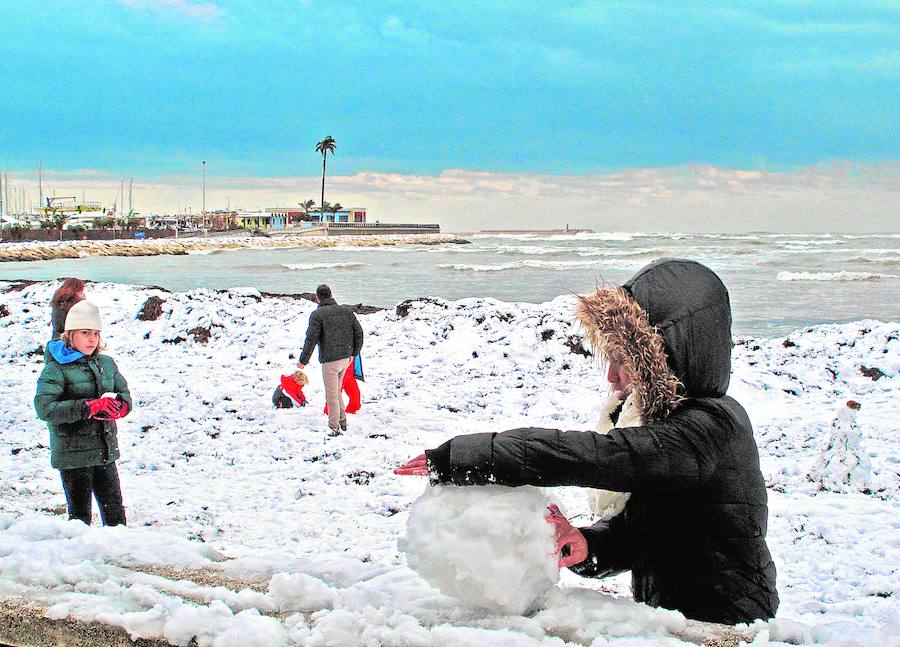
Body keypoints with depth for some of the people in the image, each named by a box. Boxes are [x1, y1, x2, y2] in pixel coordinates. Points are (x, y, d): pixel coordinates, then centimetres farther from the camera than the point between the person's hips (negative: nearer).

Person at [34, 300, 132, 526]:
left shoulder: (106, 363, 9)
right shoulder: (56, 368, -9)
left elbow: (125, 395, 13)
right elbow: (44, 409, -19)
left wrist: (117, 407, -12)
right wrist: (90, 407, -23)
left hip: (105, 453, 5)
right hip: (73, 455, -5)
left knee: (116, 514, 11)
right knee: (80, 516, 1)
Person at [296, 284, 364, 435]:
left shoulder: (317, 314, -10)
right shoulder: (346, 310, 7)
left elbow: (311, 339, -15)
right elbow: (359, 333, 10)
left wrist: (303, 361, -6)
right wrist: (353, 353, 22)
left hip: (329, 359, -6)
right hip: (345, 357, 6)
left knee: (332, 394, 2)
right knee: (337, 390, 22)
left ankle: (334, 427, 6)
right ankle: (342, 421, 26)